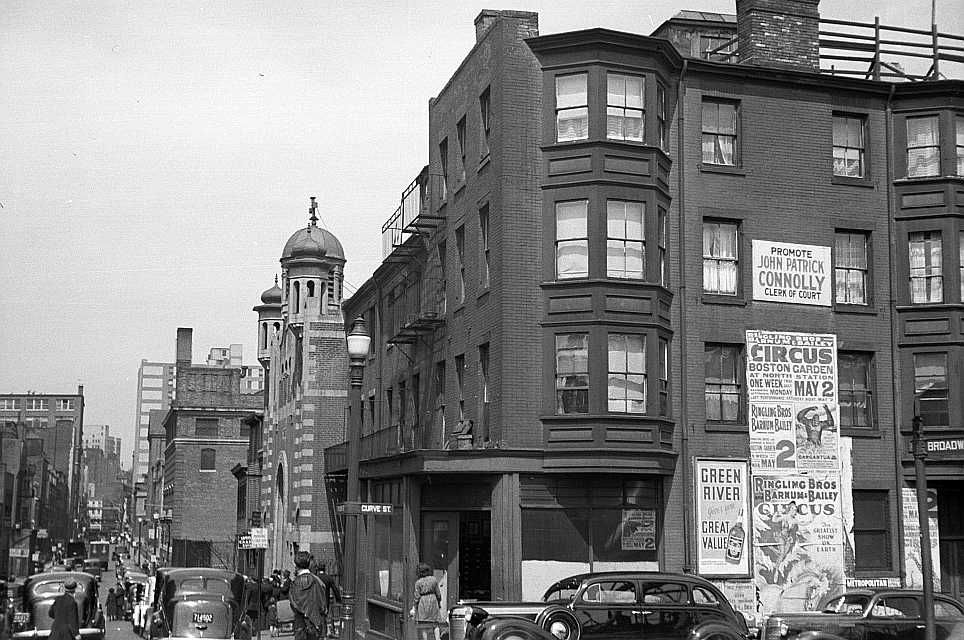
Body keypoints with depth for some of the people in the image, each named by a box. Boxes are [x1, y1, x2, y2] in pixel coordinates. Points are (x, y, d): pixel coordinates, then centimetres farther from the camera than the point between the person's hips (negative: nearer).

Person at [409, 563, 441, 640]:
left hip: (422, 603, -3)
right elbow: (438, 593, 3)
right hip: (433, 602, 3)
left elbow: (417, 596, -9)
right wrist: (439, 602, 18)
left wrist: (413, 608, -3)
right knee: (434, 623, 10)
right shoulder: (434, 579, -2)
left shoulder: (418, 582, -8)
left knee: (422, 623, 3)